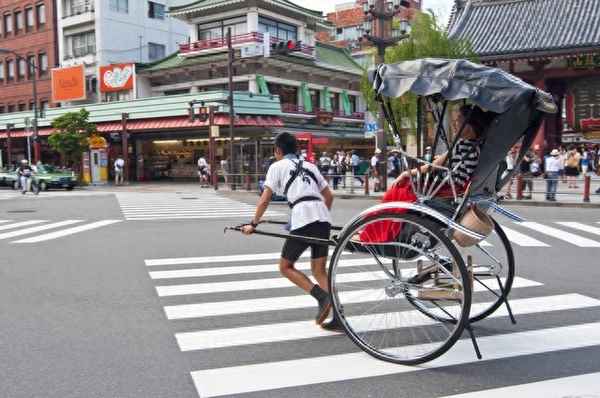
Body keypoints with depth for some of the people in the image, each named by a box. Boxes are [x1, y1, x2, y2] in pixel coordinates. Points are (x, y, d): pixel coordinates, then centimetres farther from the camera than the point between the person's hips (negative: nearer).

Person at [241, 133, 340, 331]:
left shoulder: (277, 166, 10)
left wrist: (253, 224, 16)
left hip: (303, 220, -6)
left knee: (285, 266, 10)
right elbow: (329, 196, 26)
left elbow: (265, 200, 6)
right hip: (323, 219, 6)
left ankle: (322, 297, -8)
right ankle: (338, 318, 3)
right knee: (319, 271, 14)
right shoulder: (309, 165, 26)